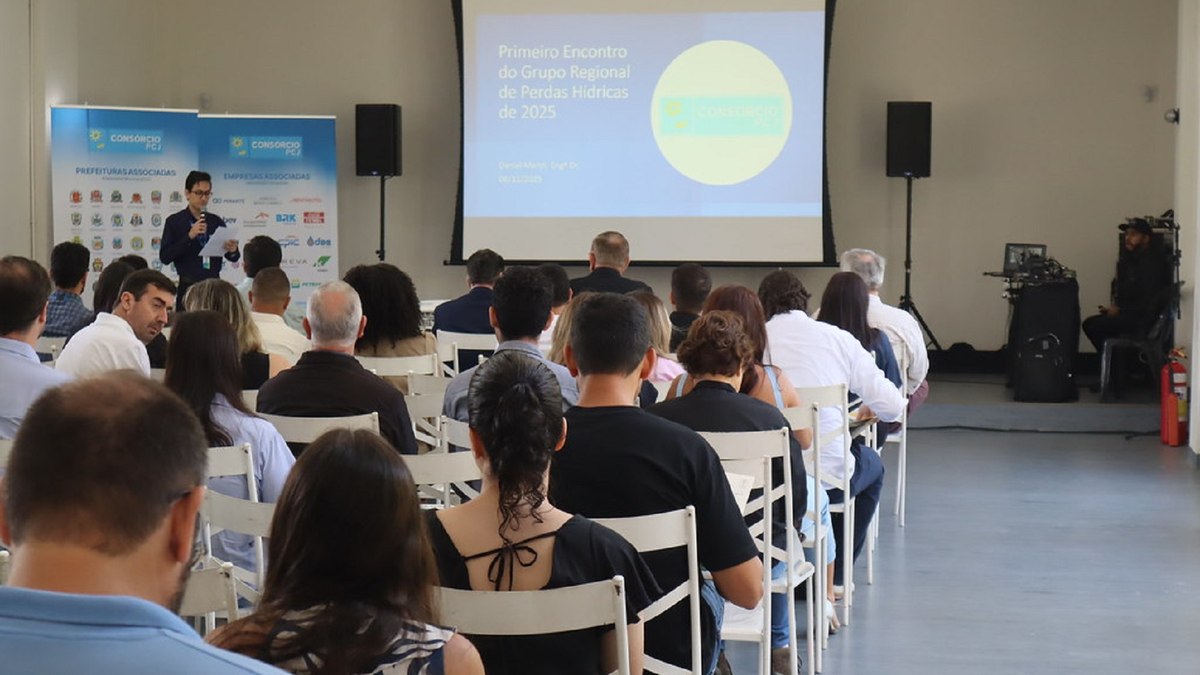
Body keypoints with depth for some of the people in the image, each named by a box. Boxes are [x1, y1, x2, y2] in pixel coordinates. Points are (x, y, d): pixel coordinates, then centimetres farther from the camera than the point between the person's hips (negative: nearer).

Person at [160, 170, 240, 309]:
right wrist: (189, 236, -17)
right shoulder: (174, 221, 2)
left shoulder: (216, 221, 11)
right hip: (188, 287, -3)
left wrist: (233, 251, -9)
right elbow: (164, 257, -7)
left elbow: (233, 258, 15)